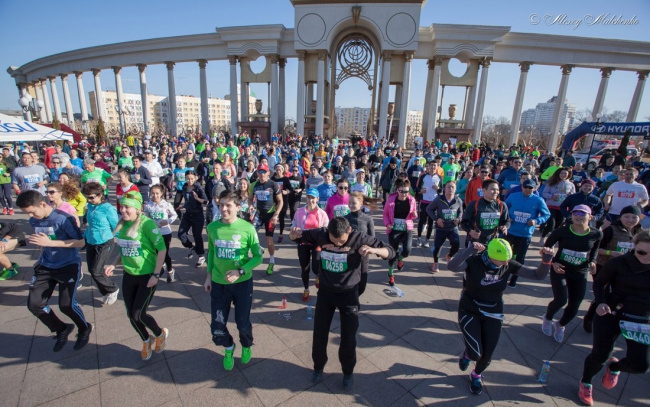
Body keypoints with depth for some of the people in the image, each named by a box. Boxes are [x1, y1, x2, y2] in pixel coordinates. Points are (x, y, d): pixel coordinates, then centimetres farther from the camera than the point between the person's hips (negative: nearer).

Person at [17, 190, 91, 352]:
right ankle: (62, 329, 25)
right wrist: (41, 259, 11)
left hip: (68, 266, -7)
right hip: (46, 266, 7)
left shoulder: (63, 219, -20)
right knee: (34, 303, 0)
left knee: (66, 305, -12)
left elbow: (81, 242, -21)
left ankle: (85, 329, 19)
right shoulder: (34, 221, 1)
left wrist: (49, 242, -26)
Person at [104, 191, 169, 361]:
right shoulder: (122, 224, 2)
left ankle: (160, 334, 27)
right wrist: (113, 264, 0)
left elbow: (162, 249, -19)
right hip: (129, 276, 7)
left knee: (138, 314, -4)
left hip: (147, 276, -7)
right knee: (131, 315, 13)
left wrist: (156, 275, -20)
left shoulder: (147, 224, -19)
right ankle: (147, 341, 40)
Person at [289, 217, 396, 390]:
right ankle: (318, 366, 41)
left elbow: (390, 252, -17)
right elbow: (299, 236, 0)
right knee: (319, 333, 13)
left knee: (348, 337, 8)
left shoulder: (359, 238, -22)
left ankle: (348, 372, 37)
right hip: (325, 292, 2)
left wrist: (372, 250, -38)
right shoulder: (321, 234, -16)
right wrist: (294, 234, -25)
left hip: (348, 293, -2)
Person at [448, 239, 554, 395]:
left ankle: (476, 375, 44)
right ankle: (467, 354, 30)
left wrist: (546, 260, -26)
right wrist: (468, 251, -60)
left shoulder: (508, 265, -12)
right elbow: (451, 266, -45)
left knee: (487, 355, 8)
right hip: (469, 312, -3)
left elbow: (539, 275, -8)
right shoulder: (474, 261, -25)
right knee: (475, 354, -11)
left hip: (493, 315, 4)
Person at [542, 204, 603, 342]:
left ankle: (560, 325, 36)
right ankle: (547, 318, 17)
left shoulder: (596, 235, -7)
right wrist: (553, 262, -11)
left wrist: (592, 262, -4)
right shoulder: (562, 231, -13)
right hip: (560, 270, -2)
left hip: (580, 274, 3)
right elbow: (546, 247, -1)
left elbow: (594, 250, 14)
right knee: (561, 300, -17)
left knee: (574, 307, 3)